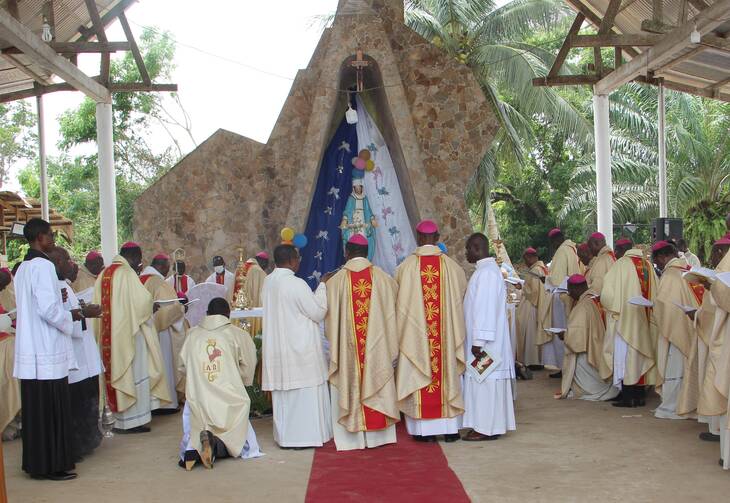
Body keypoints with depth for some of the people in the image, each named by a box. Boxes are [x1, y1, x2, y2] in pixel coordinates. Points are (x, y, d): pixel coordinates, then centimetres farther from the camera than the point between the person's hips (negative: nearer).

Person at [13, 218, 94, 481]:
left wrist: (59, 302, 16)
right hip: (48, 352, -9)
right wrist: (72, 315, -4)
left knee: (35, 409, 14)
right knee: (53, 410, -1)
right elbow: (48, 310, -19)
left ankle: (35, 463, 21)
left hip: (29, 351, 9)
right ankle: (55, 465, 5)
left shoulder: (22, 268, 14)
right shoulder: (43, 266, -14)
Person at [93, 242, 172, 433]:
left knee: (118, 372, 14)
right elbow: (143, 299, -20)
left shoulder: (104, 274, 10)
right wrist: (151, 306, 2)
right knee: (133, 373, 1)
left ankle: (119, 417, 20)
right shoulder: (127, 273, -14)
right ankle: (132, 420, 4)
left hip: (109, 334, 8)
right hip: (128, 332, -8)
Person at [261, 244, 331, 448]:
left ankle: (284, 435, 20)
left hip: (276, 346, 7)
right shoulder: (296, 284, -19)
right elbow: (318, 312, -12)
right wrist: (322, 286, -3)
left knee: (282, 392, 13)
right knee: (305, 392, 3)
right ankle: (304, 435, 8)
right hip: (301, 347, -7)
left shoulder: (268, 282, 3)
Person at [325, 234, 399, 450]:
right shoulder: (382, 277, -4)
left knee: (349, 386, 7)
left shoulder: (335, 281, -9)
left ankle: (352, 437, 11)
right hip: (377, 345, 2)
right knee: (377, 384, 12)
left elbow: (329, 316, -1)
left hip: (348, 348, -1)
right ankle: (377, 435, 17)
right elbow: (392, 309, 4)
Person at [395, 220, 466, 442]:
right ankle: (450, 427, 16)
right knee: (447, 374, 11)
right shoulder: (452, 267, -4)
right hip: (447, 334, 2)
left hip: (415, 333, -1)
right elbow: (462, 298, 6)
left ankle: (425, 429, 10)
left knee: (419, 375, 7)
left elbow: (397, 302, 0)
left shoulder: (405, 267, -9)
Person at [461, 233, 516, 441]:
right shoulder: (487, 269, 15)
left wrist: (478, 341, -22)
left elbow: (485, 309, -22)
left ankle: (487, 428, 0)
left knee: (484, 382, -5)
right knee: (487, 382, 11)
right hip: (489, 341, 10)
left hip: (485, 343, -10)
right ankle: (489, 426, 16)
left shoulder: (486, 272, -17)